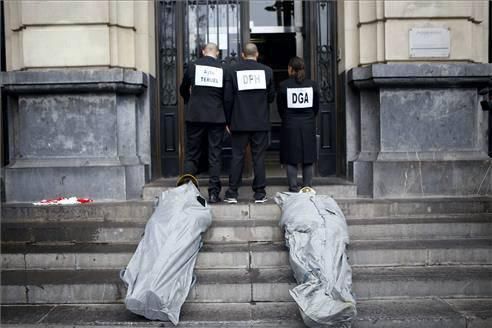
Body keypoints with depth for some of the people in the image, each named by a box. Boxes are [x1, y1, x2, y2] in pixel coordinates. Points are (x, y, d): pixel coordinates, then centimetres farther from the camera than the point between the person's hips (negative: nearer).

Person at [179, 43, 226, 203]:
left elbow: (183, 90, 12)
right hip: (217, 117, 0)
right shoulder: (223, 68, 0)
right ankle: (214, 193, 3)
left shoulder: (193, 66, 1)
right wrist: (227, 116, 17)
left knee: (191, 154, 7)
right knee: (215, 155, 4)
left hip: (195, 116, 0)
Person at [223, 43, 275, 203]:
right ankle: (259, 193, 8)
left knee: (237, 156, 5)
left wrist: (228, 121, 6)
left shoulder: (233, 70, -2)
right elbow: (271, 97, 7)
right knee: (259, 157, 6)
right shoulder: (267, 71, 0)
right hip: (261, 123, 1)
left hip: (239, 122, 0)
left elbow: (228, 98, -2)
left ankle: (232, 193, 6)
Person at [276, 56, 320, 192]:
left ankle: (293, 190, 1)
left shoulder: (283, 85, -5)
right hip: (309, 126, 2)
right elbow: (316, 107, 7)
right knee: (308, 160, 8)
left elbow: (280, 108, 2)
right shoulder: (313, 85, 1)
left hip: (290, 126, -2)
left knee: (291, 160, 3)